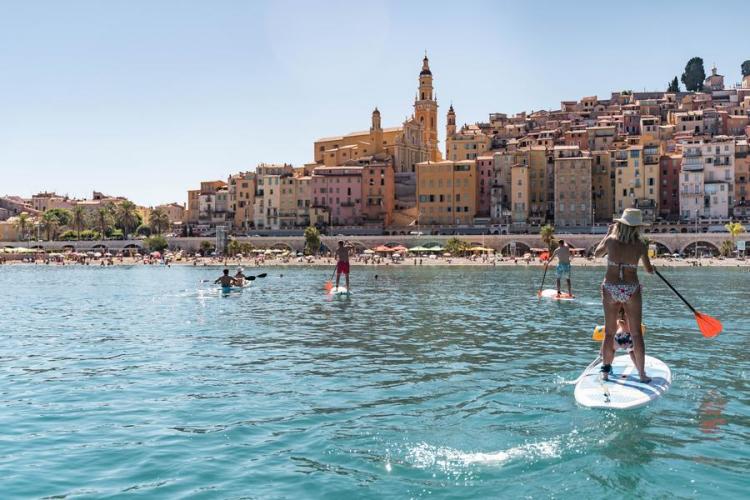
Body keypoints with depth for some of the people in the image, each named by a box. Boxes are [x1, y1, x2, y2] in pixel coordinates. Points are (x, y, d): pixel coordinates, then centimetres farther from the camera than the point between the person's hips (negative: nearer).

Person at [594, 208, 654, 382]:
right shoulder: (641, 245, -7)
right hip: (631, 290, -1)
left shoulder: (611, 240, -6)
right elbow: (649, 270, 6)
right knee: (636, 333, 6)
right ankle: (642, 373, 10)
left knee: (609, 332, 12)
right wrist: (651, 267, 28)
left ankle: (605, 370, 17)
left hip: (610, 289, 1)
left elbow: (597, 253, 15)